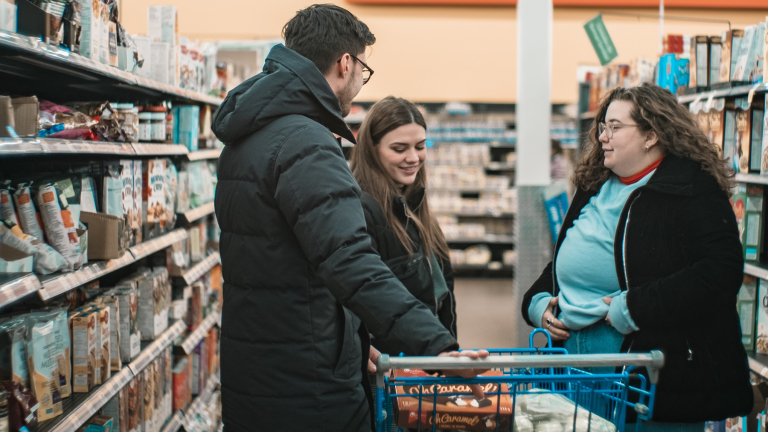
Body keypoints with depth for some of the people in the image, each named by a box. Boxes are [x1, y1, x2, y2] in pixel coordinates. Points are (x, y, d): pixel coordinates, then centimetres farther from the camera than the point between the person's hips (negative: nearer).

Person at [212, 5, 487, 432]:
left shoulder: (248, 137, 12)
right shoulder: (305, 145, -20)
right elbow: (349, 263, -32)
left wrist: (352, 341, 20)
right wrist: (435, 344, -38)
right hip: (307, 390, -10)